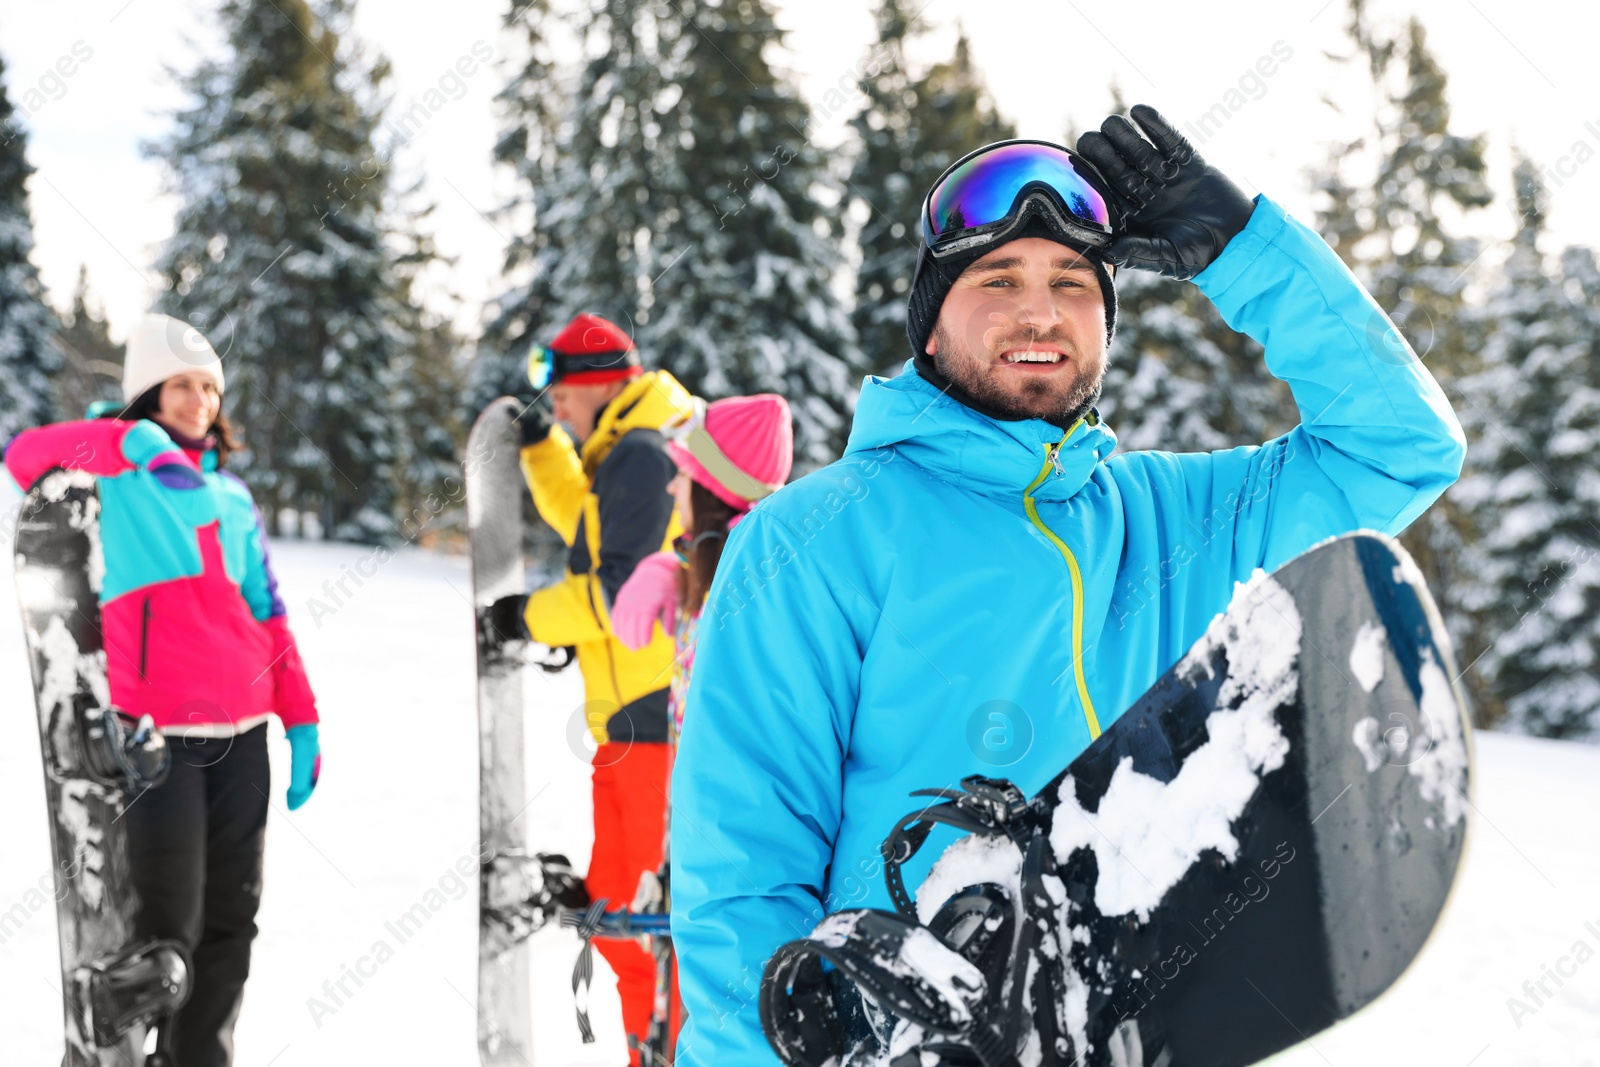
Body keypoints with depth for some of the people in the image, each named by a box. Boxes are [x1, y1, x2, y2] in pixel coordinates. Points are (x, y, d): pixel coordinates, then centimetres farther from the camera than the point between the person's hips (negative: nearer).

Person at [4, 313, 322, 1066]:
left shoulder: (231, 493, 17)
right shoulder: (119, 470, 1)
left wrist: (302, 720, 12)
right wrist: (125, 441, -28)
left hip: (241, 728, 6)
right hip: (158, 731, -6)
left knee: (231, 917, 10)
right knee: (169, 922, -4)